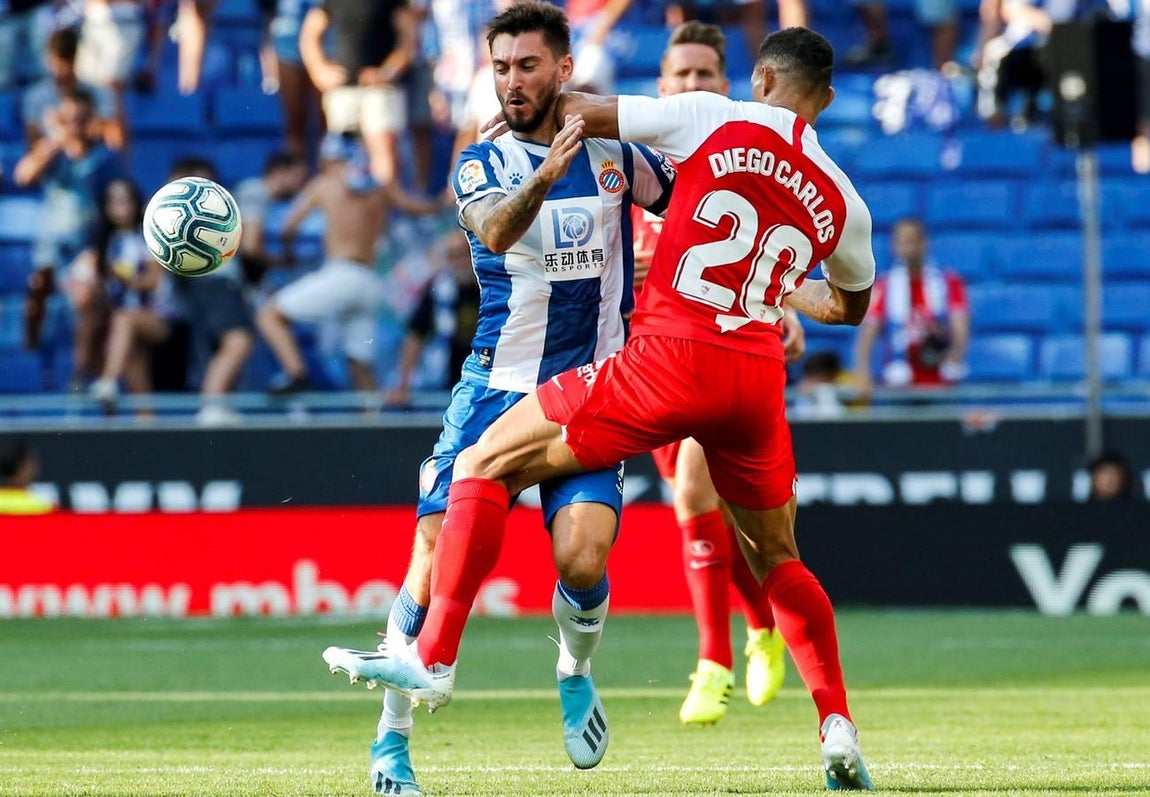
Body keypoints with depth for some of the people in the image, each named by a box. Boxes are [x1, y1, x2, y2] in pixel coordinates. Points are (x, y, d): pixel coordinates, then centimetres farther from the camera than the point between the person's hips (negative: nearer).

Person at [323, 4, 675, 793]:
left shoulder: (614, 152, 6)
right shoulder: (482, 164, -1)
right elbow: (496, 230, -24)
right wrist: (544, 179, -45)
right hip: (496, 387, -1)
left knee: (582, 558, -19)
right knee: (438, 556, -12)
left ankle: (576, 672, 13)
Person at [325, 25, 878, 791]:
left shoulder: (714, 119, 1)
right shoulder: (841, 201, 13)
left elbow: (576, 112, 2)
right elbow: (851, 303, 33)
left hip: (670, 356, -5)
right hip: (757, 377, 5)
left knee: (484, 465, 5)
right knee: (778, 560, 24)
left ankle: (433, 660, -2)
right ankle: (838, 728, 13)